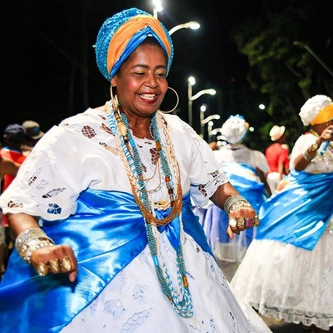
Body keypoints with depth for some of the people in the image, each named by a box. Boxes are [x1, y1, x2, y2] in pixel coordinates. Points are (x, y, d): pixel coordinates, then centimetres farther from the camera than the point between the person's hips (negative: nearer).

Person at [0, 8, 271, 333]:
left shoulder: (178, 132, 5)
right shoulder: (76, 136, -11)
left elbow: (214, 182, 15)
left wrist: (236, 204, -8)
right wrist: (37, 246, -33)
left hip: (183, 272, 5)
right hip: (107, 279, -5)